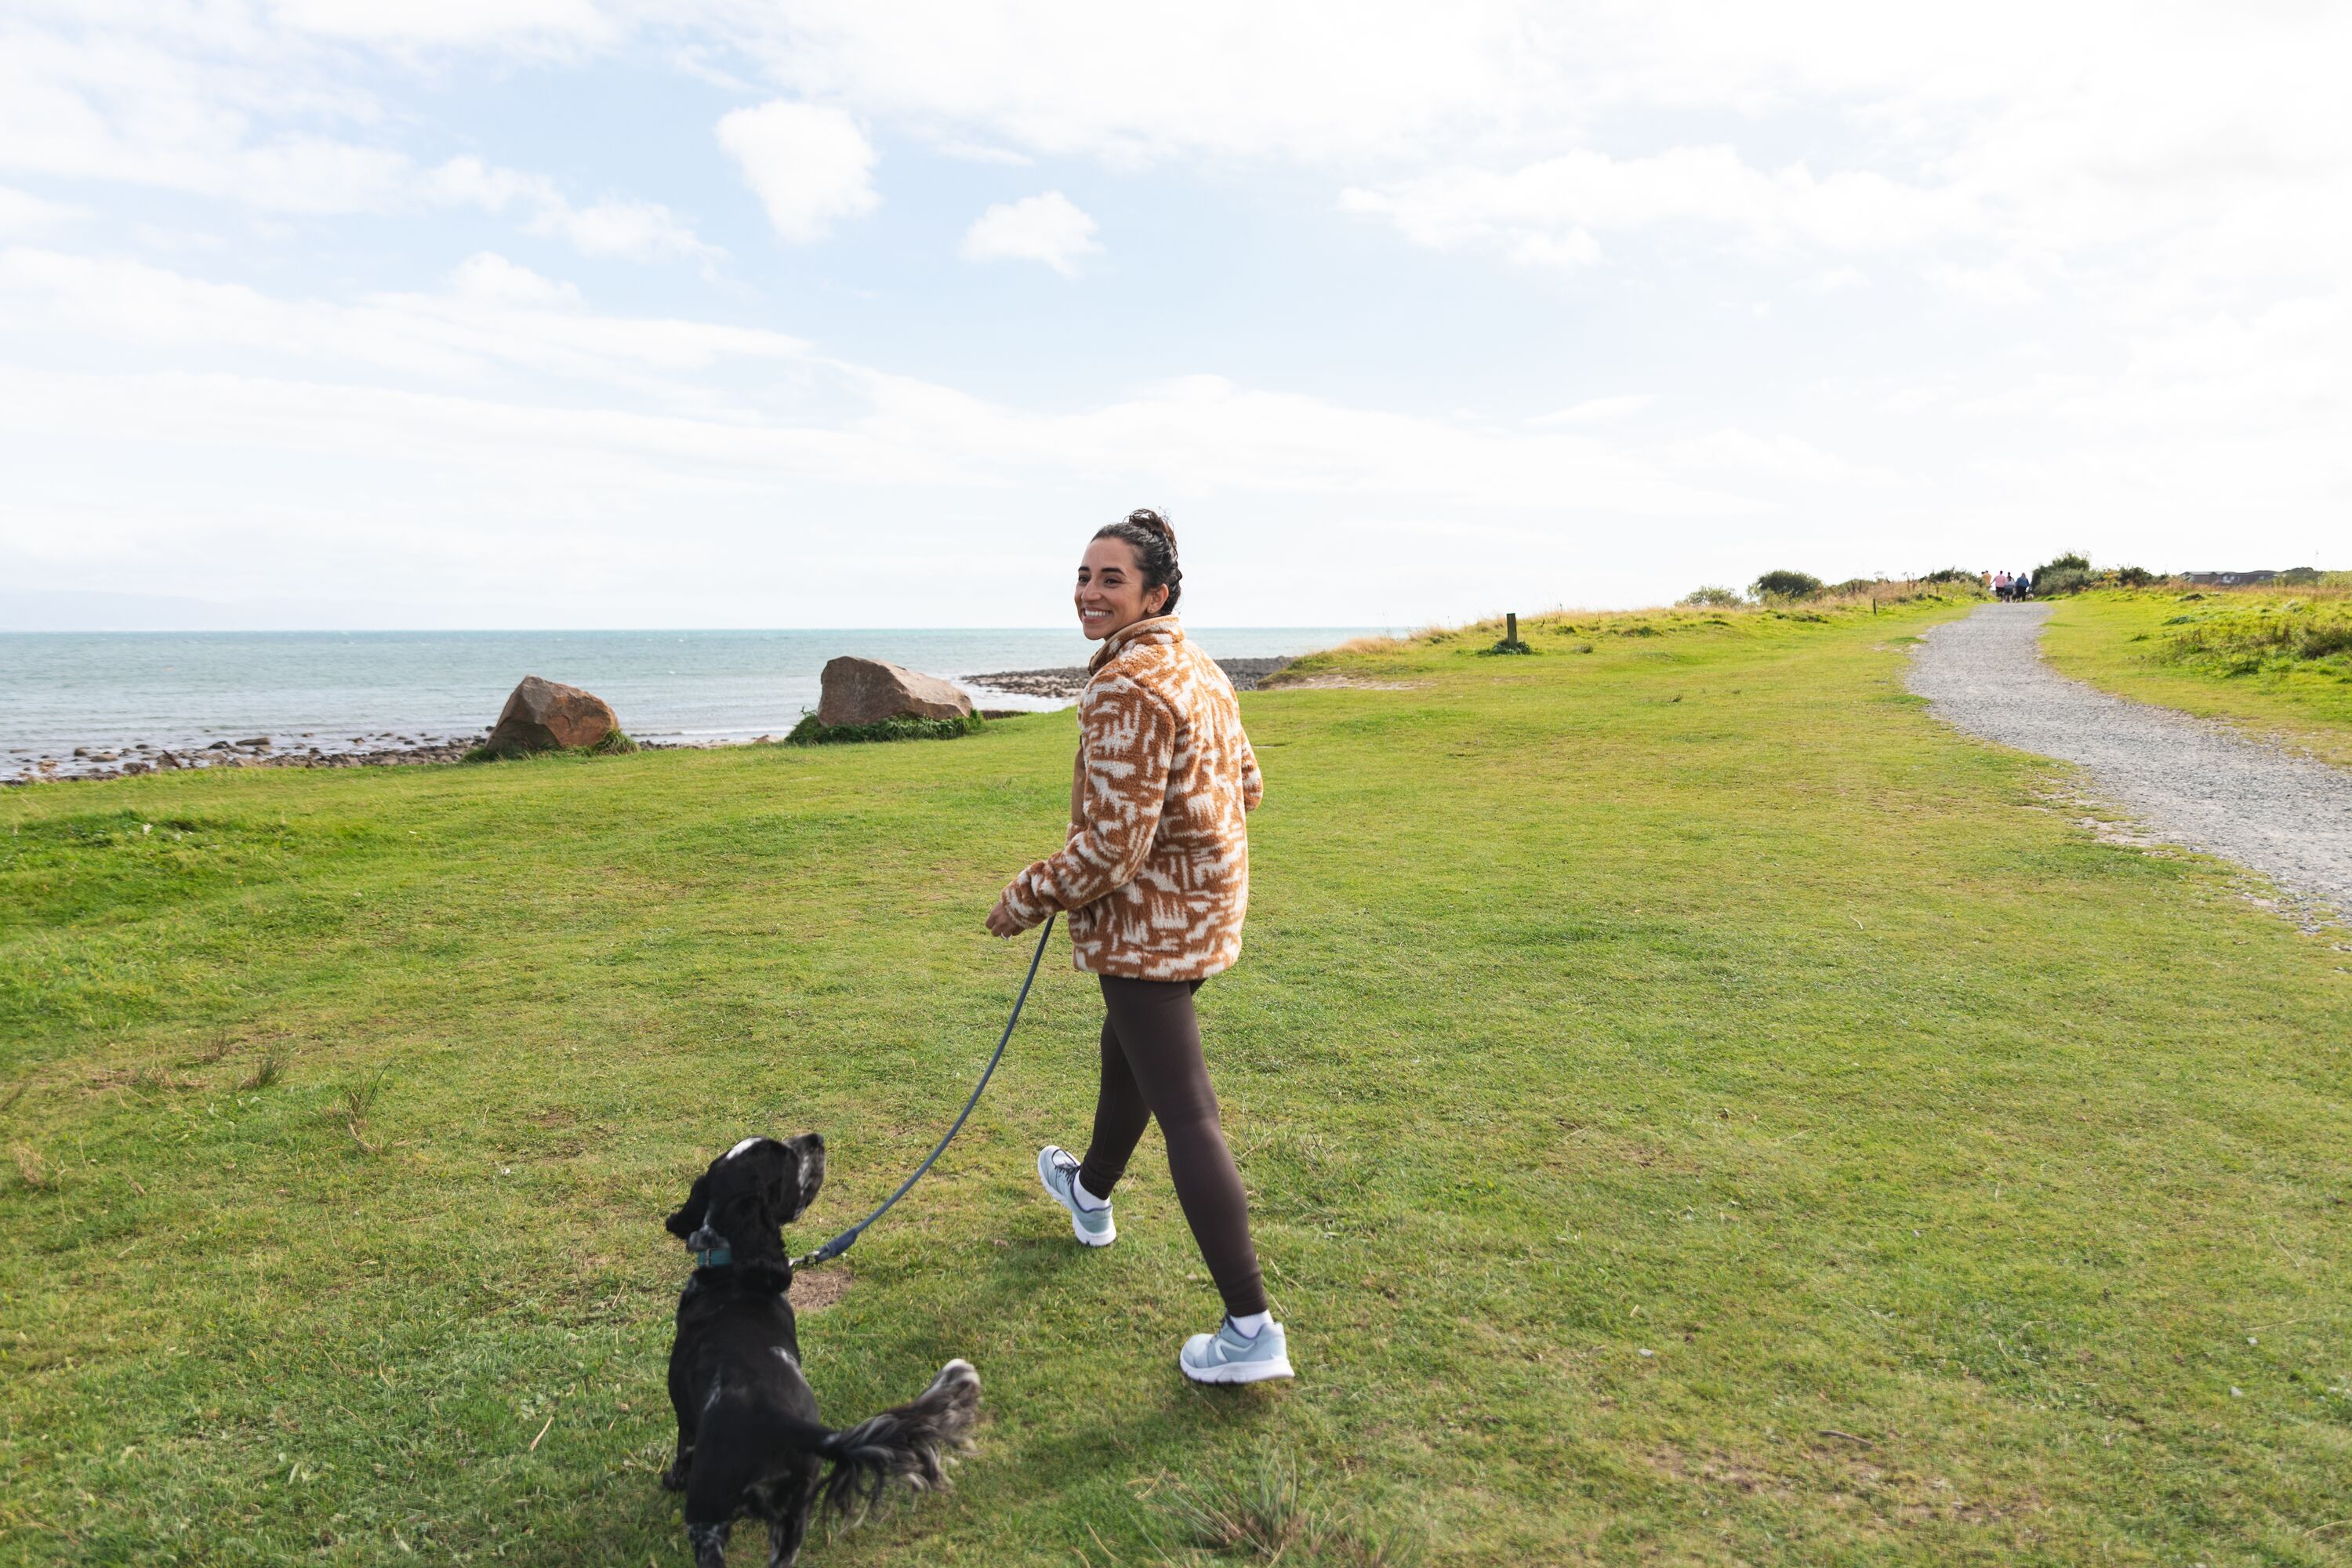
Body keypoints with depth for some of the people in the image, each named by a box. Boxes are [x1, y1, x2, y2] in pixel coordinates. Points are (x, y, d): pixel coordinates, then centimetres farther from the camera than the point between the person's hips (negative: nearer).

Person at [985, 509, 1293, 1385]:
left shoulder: (1126, 688, -23)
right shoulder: (1200, 670, 7)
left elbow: (1111, 845, -25)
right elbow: (1245, 784, 16)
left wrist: (1024, 899, -12)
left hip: (1147, 923, -10)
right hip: (1206, 907, 10)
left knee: (1183, 1111, -6)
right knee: (1125, 1052, 29)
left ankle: (1251, 1330, -2)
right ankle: (1091, 1191, 54)